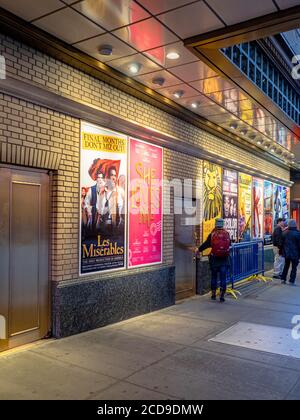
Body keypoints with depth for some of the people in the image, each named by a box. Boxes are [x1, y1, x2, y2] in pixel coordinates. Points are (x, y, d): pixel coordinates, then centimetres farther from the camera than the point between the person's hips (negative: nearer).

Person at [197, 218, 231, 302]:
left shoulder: (212, 234, -6)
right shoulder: (227, 234, -1)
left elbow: (206, 244, -1)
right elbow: (229, 244, 12)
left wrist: (199, 250, 14)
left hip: (214, 259, 0)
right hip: (224, 259, 0)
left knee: (214, 276, 13)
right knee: (223, 277, 3)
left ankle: (213, 294, 20)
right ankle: (222, 296, 2)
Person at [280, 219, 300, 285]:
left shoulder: (284, 233, 1)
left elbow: (282, 243, 9)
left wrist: (282, 251, 18)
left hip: (286, 253, 5)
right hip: (295, 253, -4)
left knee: (286, 266, 17)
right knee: (294, 267, 4)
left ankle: (283, 278, 17)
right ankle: (292, 281, 4)